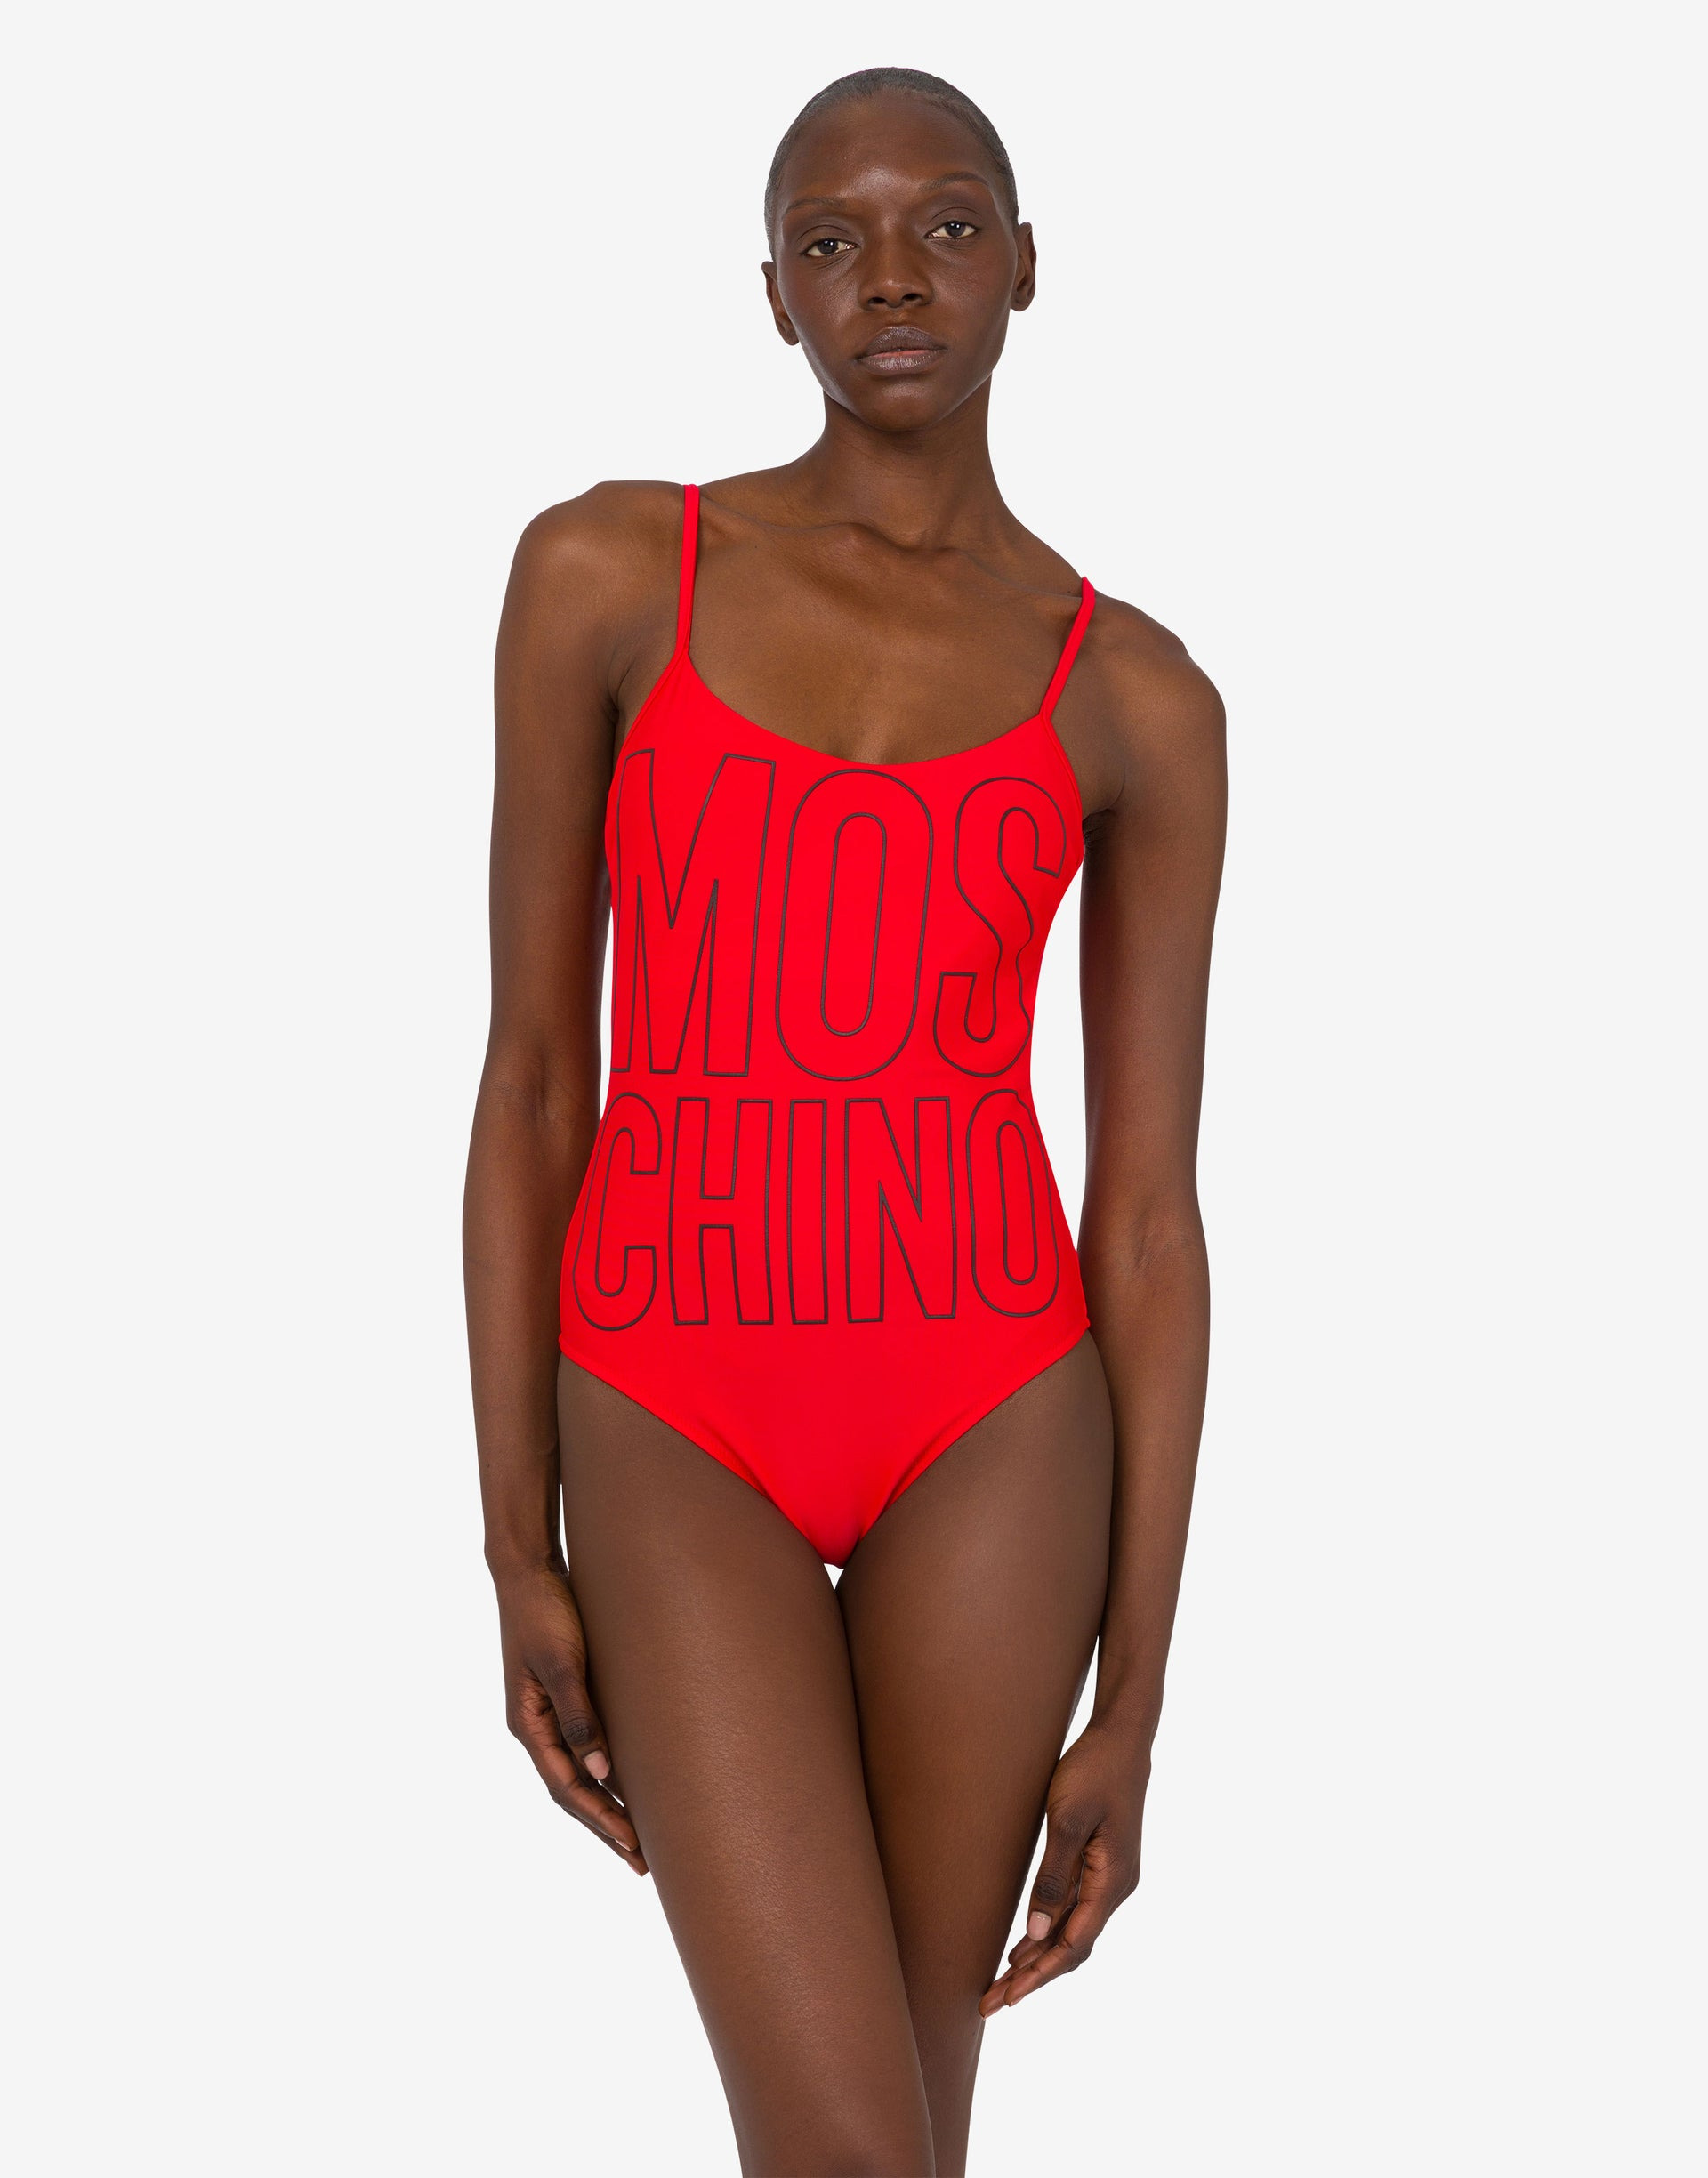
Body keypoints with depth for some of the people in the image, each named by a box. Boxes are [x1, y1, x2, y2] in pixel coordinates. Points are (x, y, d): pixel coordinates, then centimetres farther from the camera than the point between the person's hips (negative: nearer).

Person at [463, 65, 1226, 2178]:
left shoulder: (1138, 705, 2)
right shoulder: (604, 574, 0)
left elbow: (1149, 1209, 1)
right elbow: (532, 1077, 0)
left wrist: (1131, 1698, 0)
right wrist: (518, 1550, -2)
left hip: (993, 1425, 1)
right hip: (679, 1435, -1)